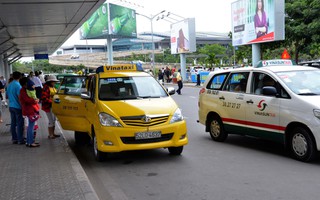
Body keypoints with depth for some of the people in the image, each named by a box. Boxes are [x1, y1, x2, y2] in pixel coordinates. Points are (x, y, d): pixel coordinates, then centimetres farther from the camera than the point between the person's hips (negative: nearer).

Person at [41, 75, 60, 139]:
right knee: (51, 121, -5)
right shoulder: (46, 88, -16)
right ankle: (50, 135, 4)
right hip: (48, 107, -9)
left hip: (53, 106, 9)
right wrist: (51, 102, -26)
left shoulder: (53, 88, 13)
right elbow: (43, 98, -22)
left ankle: (53, 133, 25)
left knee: (54, 120, 14)